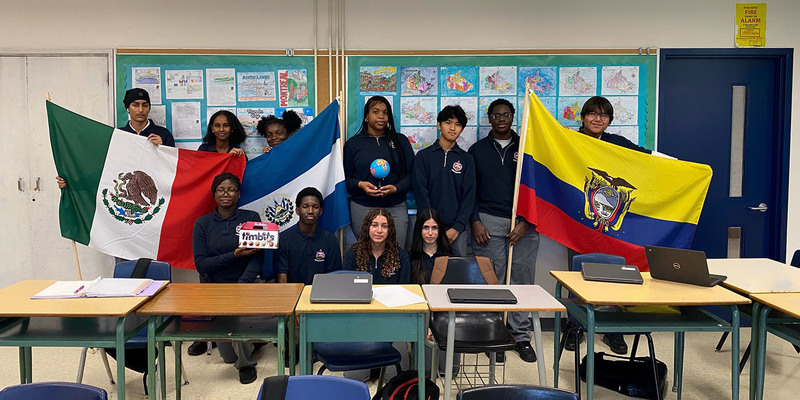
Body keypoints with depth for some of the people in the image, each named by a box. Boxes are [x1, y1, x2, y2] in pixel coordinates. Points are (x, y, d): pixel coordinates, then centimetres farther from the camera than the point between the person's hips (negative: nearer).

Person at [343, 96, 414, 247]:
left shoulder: (400, 141, 11)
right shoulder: (353, 143, 9)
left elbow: (411, 173, 6)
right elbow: (345, 177, 7)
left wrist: (396, 188, -12)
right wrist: (360, 185, -14)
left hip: (396, 208, 1)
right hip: (362, 208, 0)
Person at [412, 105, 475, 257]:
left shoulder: (466, 159, 9)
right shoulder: (423, 156, 5)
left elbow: (469, 196, 3)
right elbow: (421, 194, -1)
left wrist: (457, 228, -9)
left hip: (456, 229, 1)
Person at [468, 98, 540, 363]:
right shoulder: (477, 150, 12)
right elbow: (469, 190, 9)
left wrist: (525, 223, -4)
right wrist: (475, 222, -3)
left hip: (523, 224, 0)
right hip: (488, 223, 0)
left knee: (522, 279, 1)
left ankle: (522, 337, 11)